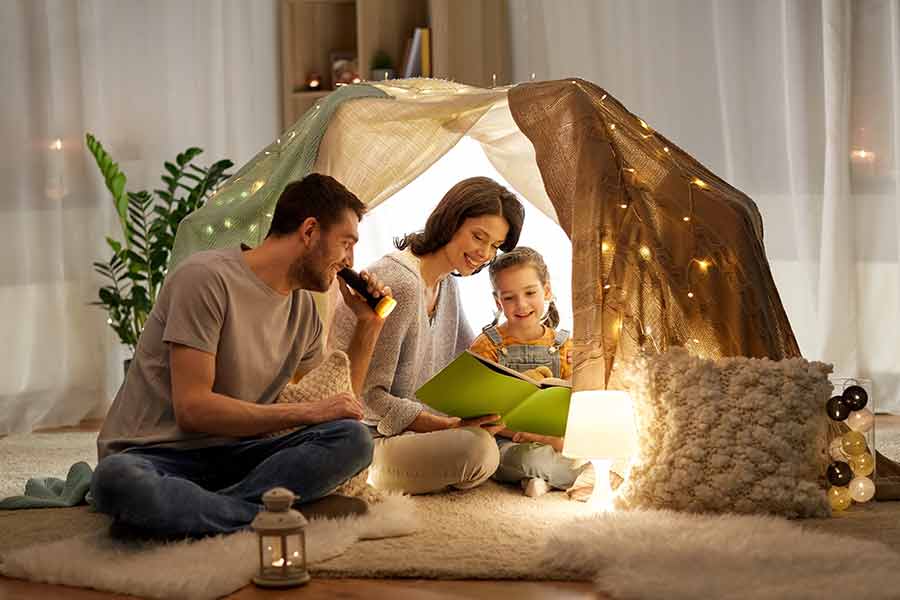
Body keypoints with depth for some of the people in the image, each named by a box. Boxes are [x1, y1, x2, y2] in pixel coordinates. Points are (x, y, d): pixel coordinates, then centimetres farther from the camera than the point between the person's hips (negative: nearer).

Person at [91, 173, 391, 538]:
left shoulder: (304, 308, 14)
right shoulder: (208, 277, -11)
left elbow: (337, 405, 25)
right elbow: (192, 409, -18)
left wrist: (368, 325, 15)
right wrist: (307, 412, -14)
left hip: (230, 454, 7)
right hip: (154, 454, -7)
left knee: (354, 439, -20)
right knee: (117, 479, -42)